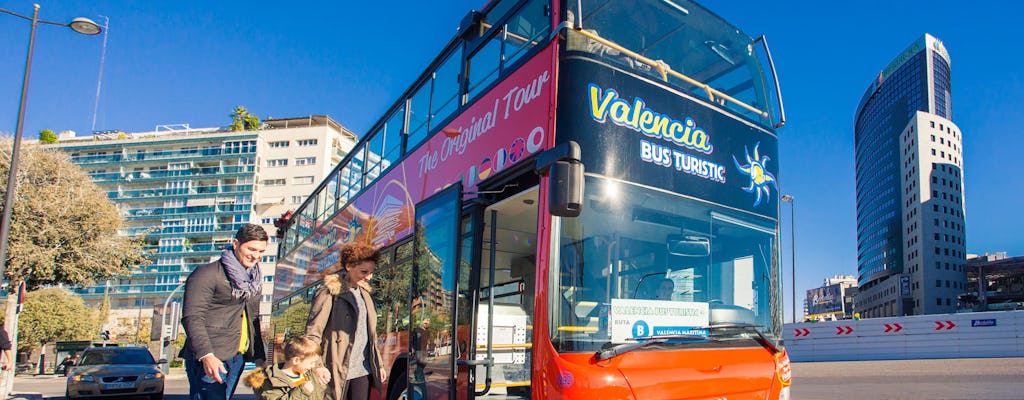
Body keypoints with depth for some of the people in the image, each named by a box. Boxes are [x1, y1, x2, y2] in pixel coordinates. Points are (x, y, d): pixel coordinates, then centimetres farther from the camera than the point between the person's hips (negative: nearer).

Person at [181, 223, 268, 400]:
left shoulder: (254, 279, 18)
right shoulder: (207, 274, -7)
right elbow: (192, 317, -14)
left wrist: (259, 357, 18)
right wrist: (206, 355, -24)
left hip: (237, 357, 7)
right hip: (209, 358, -7)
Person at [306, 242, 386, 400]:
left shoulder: (364, 294, 16)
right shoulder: (329, 293, -6)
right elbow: (312, 332, -11)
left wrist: (378, 365, 19)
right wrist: (317, 366, -22)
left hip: (363, 370, 6)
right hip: (337, 371, -6)